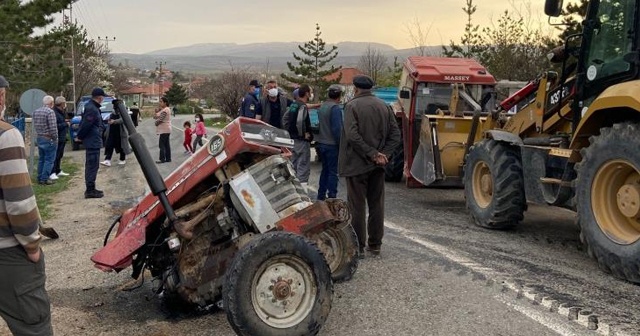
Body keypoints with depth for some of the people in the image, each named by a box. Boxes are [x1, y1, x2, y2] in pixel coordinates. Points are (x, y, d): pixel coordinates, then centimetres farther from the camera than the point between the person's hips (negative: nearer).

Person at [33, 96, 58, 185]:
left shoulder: (35, 112, 9)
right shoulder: (50, 112, -17)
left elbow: (35, 126, 12)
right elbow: (53, 128, -20)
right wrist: (55, 138, -11)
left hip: (39, 138, 8)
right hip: (49, 139, -8)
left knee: (41, 159, 16)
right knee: (49, 159, -1)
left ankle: (40, 178, 20)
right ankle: (45, 178, -2)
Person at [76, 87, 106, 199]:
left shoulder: (91, 107, 14)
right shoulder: (92, 109, -20)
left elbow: (84, 124, 18)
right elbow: (85, 125, -23)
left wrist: (80, 136, 16)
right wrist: (80, 137, -10)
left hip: (92, 142, 11)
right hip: (93, 142, -11)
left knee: (91, 166, 16)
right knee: (92, 166, -6)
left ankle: (91, 188, 25)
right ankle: (90, 190, -2)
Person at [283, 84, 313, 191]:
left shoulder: (293, 105, 12)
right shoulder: (303, 107, -16)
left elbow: (285, 119, 20)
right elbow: (299, 122, -31)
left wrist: (288, 131, 19)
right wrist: (304, 134, -19)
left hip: (292, 139, 9)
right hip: (302, 141, -9)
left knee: (293, 167, 17)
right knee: (303, 168, -6)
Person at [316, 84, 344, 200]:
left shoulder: (322, 107, 10)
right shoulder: (335, 108, -16)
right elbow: (337, 129, -20)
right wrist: (341, 145, -14)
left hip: (321, 143, 8)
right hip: (332, 144, -8)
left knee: (325, 169, 18)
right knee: (333, 171, -2)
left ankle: (321, 196, 23)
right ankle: (331, 197, -1)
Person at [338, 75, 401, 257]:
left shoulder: (352, 105, -9)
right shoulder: (383, 106, 7)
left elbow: (352, 136, -21)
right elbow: (395, 134, 2)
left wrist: (372, 154, -18)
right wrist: (383, 154, -5)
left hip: (356, 164, -5)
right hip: (378, 166, 5)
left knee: (357, 206, 2)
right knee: (377, 205, 13)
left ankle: (358, 247, 7)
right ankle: (375, 244, 20)